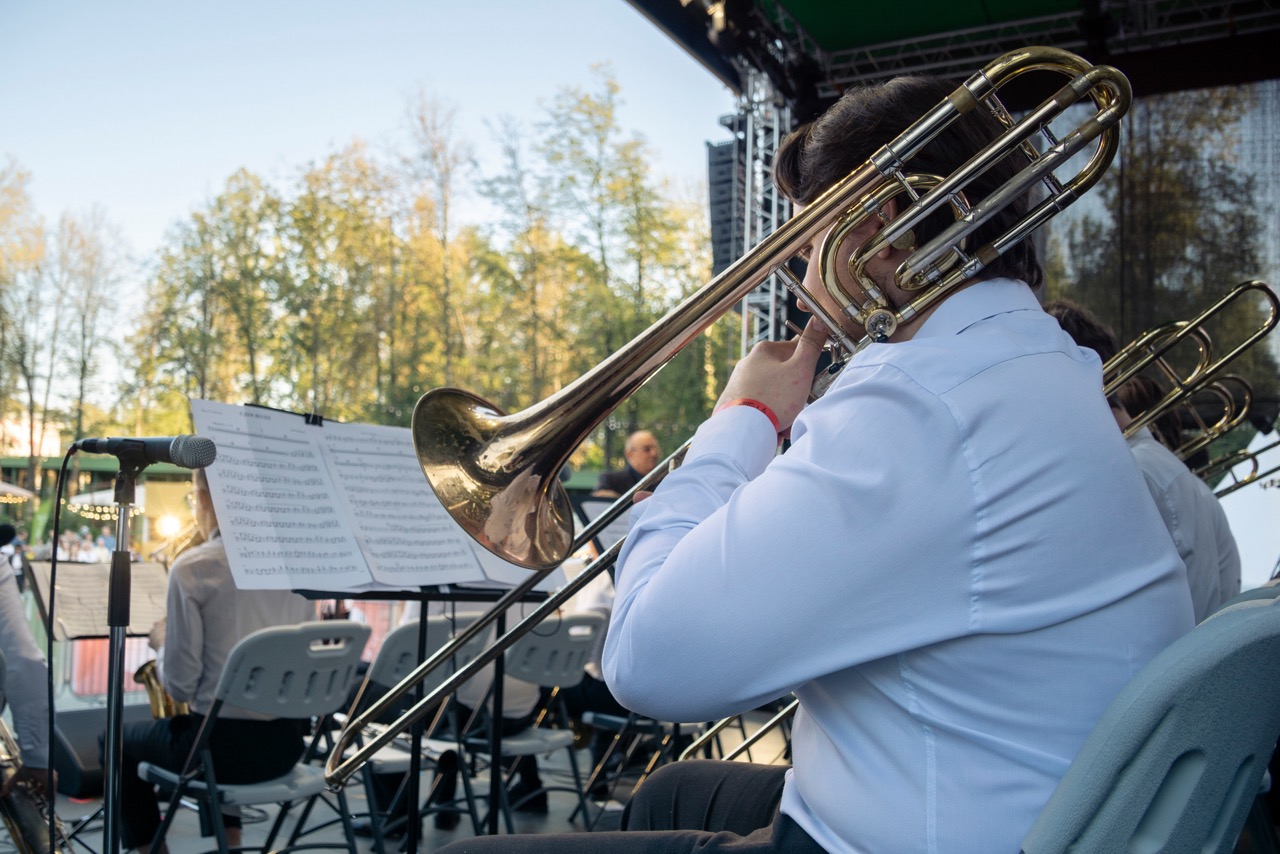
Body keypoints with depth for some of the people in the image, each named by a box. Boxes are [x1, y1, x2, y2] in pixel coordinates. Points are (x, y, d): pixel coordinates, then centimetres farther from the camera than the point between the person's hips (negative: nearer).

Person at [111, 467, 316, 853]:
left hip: (224, 744, -5)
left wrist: (162, 641, 8)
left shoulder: (192, 568, -14)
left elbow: (180, 685, -13)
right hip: (286, 742, 5)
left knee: (121, 740, 25)